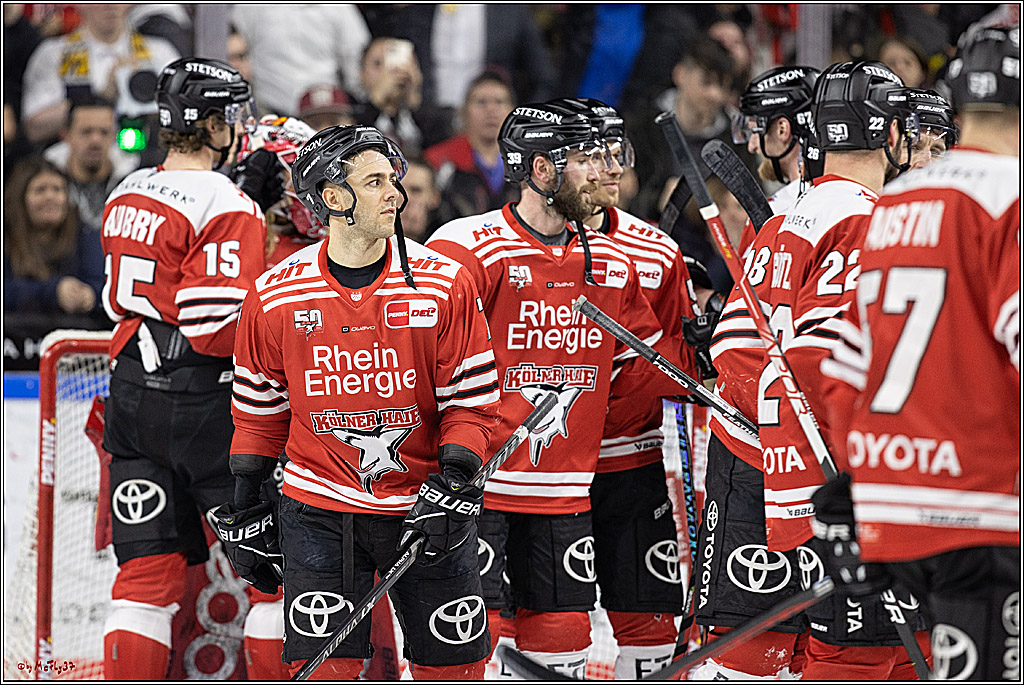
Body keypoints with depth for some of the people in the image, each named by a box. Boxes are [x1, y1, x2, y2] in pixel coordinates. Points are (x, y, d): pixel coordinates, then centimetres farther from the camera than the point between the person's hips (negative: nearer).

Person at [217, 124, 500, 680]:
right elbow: (259, 407, 9)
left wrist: (454, 480, -16)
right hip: (319, 505, 0)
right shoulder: (276, 295, -3)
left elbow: (471, 398, -3)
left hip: (421, 504, 0)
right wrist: (245, 509, 10)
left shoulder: (443, 284, -6)